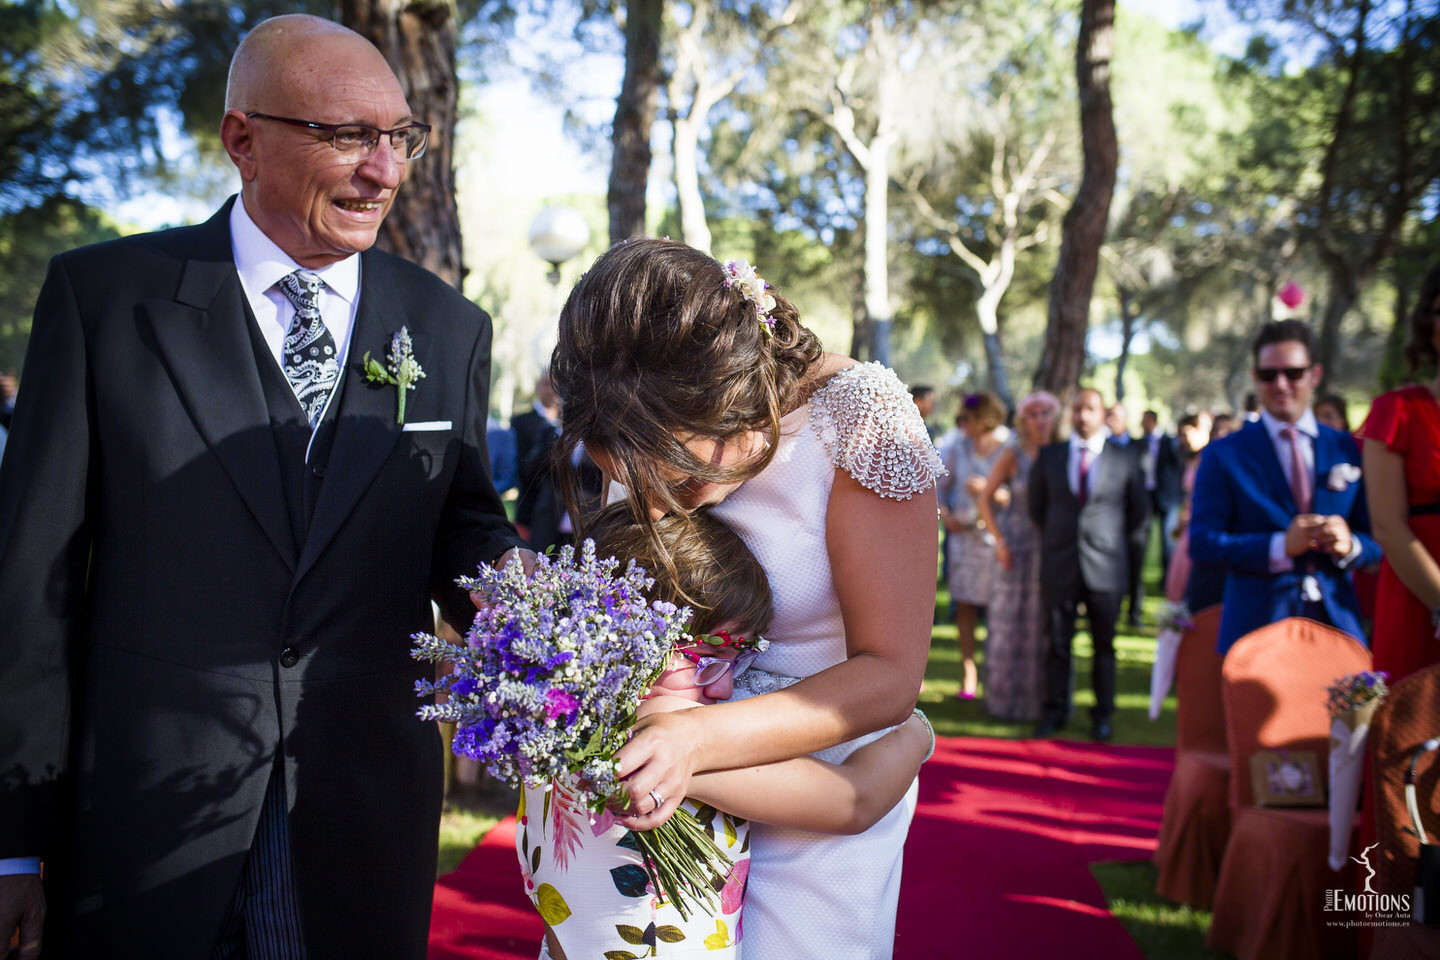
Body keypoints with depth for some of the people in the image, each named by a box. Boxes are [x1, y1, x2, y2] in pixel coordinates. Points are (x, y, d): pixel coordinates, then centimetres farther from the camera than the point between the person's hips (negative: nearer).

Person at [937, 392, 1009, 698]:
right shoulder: (958, 448, 6)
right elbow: (941, 486, 16)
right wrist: (944, 513, 0)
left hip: (996, 533, -3)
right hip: (963, 533, 3)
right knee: (964, 604, 2)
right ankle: (968, 673, 9)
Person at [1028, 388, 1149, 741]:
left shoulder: (1125, 458, 2)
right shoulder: (1049, 456, 6)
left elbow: (1138, 511, 12)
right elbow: (1036, 505, 18)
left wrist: (1112, 541, 10)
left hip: (1105, 566, -1)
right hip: (1060, 565, 1)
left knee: (1104, 645, 7)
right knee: (1057, 643, 5)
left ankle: (1103, 716, 16)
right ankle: (1054, 712, 16)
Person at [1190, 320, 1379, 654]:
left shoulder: (1348, 450, 12)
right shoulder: (1223, 455, 3)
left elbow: (1376, 539, 12)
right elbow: (1202, 543, -5)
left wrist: (1349, 545, -12)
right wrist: (1280, 547, -17)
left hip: (1337, 624, 3)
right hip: (1257, 625, -2)